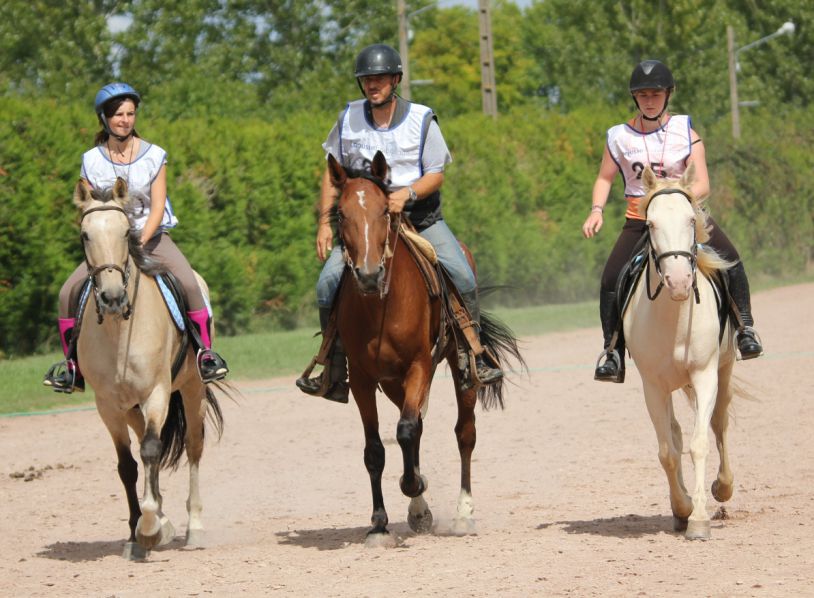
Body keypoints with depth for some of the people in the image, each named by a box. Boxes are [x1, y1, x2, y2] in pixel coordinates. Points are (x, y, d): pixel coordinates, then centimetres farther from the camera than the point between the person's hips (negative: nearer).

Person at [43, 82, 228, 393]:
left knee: (188, 283, -28)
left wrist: (140, 242, -22)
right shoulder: (91, 161, 1)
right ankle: (72, 363, -1)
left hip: (152, 236, -2)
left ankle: (206, 353, -14)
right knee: (69, 291, -16)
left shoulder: (154, 156, -3)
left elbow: (157, 206, -8)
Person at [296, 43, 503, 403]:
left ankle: (475, 357, -1)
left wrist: (407, 192, -28)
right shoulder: (349, 119, 1)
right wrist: (325, 221, -2)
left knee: (463, 278, -19)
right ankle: (335, 373, -7)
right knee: (328, 284, -16)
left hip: (420, 216, -1)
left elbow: (436, 176, -8)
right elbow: (332, 173, 7)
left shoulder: (421, 120, -5)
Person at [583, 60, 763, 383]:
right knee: (611, 280, -13)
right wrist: (596, 210, -9)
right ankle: (613, 352, 1)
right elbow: (604, 179, 10)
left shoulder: (684, 132, -4)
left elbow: (702, 184, -10)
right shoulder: (620, 137, 0)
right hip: (639, 220, 2)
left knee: (730, 259, -24)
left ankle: (745, 327, -10)